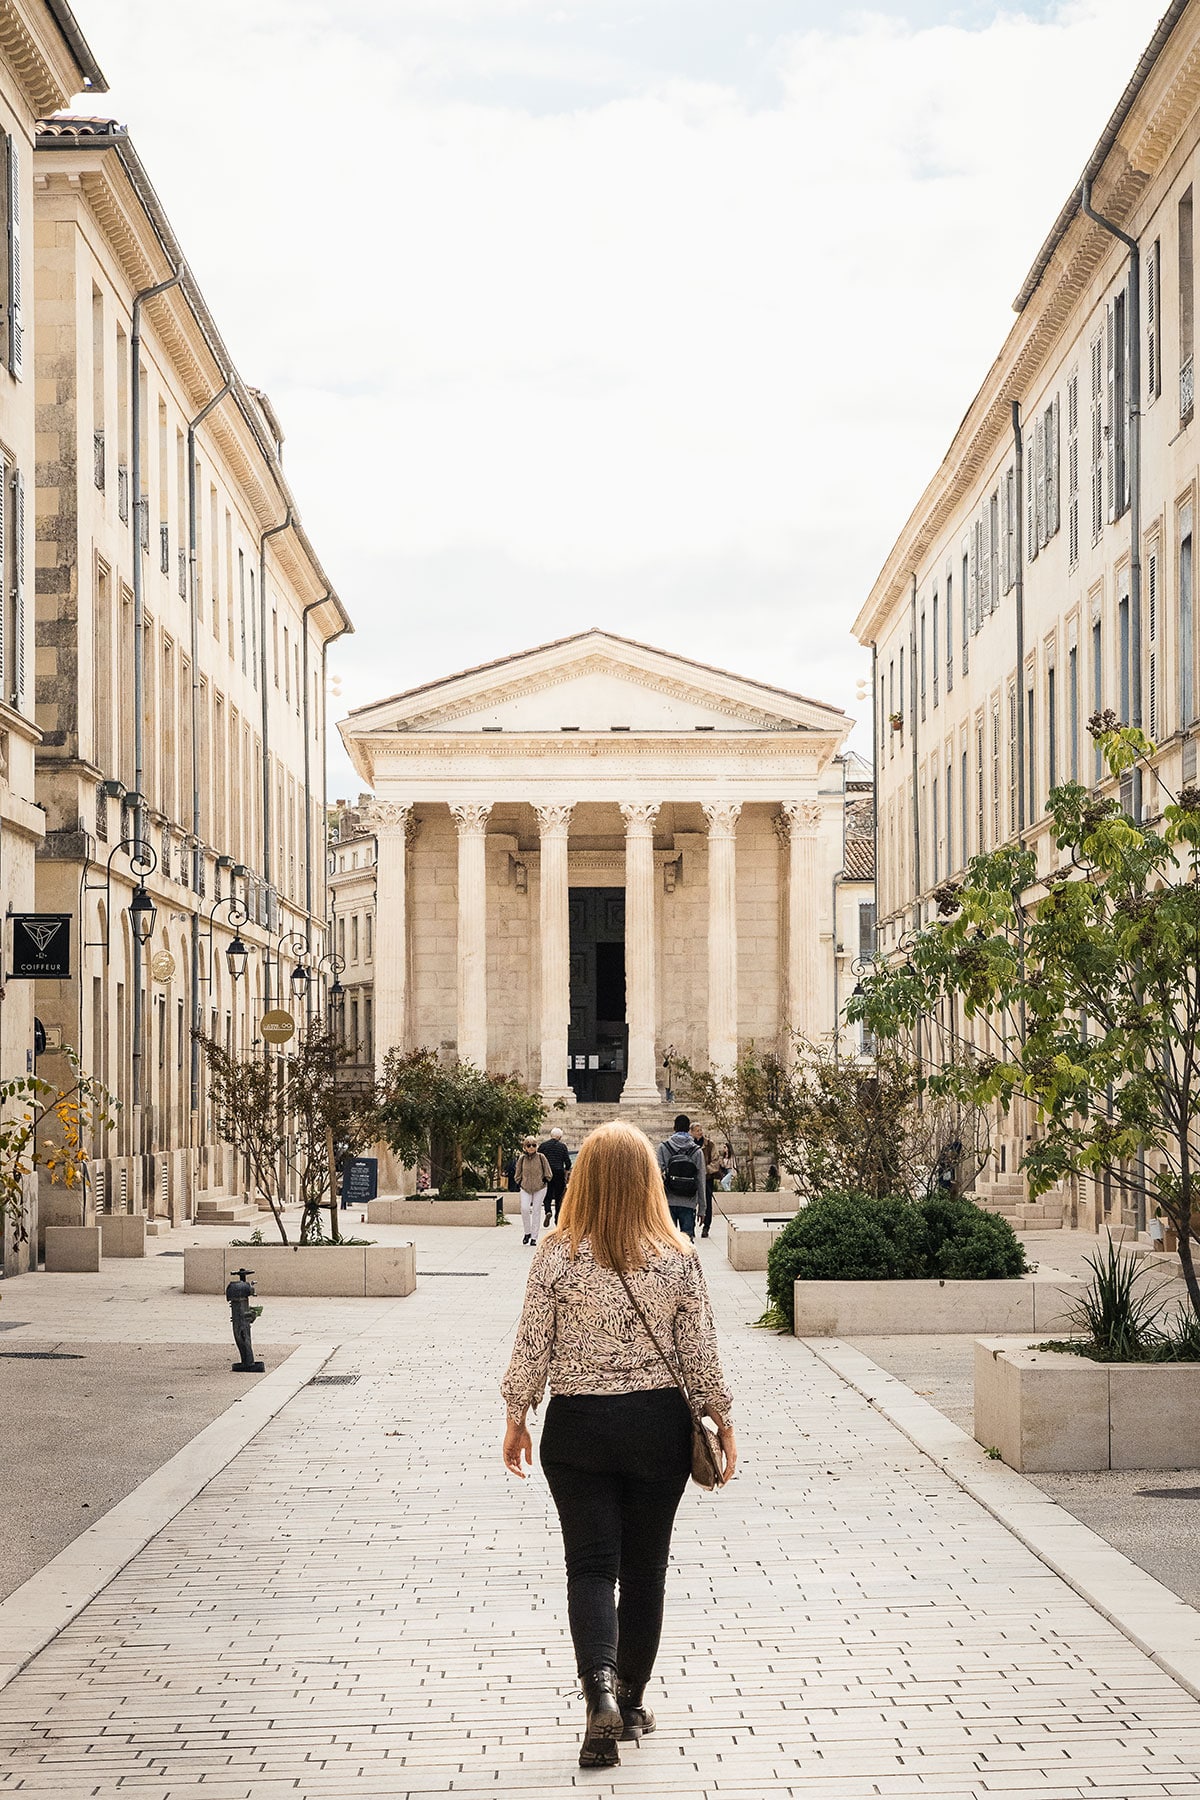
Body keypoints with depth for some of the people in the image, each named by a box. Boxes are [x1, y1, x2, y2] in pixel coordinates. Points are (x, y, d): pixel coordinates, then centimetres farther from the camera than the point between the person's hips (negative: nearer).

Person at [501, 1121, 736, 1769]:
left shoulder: (556, 1255, -9)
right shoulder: (678, 1258, -6)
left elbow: (532, 1346, -5)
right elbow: (699, 1352, -2)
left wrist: (516, 1419, 7)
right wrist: (720, 1419, 11)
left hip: (579, 1425, -1)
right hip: (659, 1424, 1)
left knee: (590, 1564, 3)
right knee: (645, 1567, 14)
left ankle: (599, 1685, -20)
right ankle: (631, 1703, 23)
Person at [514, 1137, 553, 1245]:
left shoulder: (541, 1157, -4)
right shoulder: (522, 1159, 1)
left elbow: (548, 1172, 5)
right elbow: (518, 1173, 13)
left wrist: (545, 1181, -2)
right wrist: (519, 1183, 4)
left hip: (539, 1188, -1)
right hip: (525, 1188, 1)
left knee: (536, 1211, 0)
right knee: (524, 1208, -15)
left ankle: (534, 1237, 6)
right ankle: (527, 1232, 4)